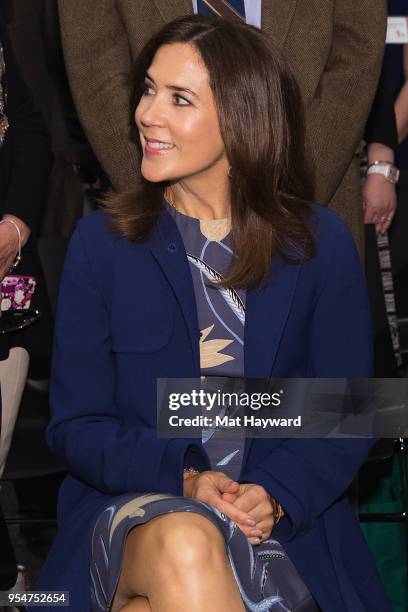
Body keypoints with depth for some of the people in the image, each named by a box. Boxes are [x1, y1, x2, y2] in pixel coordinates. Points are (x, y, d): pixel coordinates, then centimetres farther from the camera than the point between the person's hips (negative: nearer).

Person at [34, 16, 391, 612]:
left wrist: (276, 495, -15)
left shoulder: (321, 244, 3)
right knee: (182, 543, -35)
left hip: (283, 520, 0)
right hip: (132, 508, 0)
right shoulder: (102, 243, 3)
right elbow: (77, 423, 2)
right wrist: (184, 480, -15)